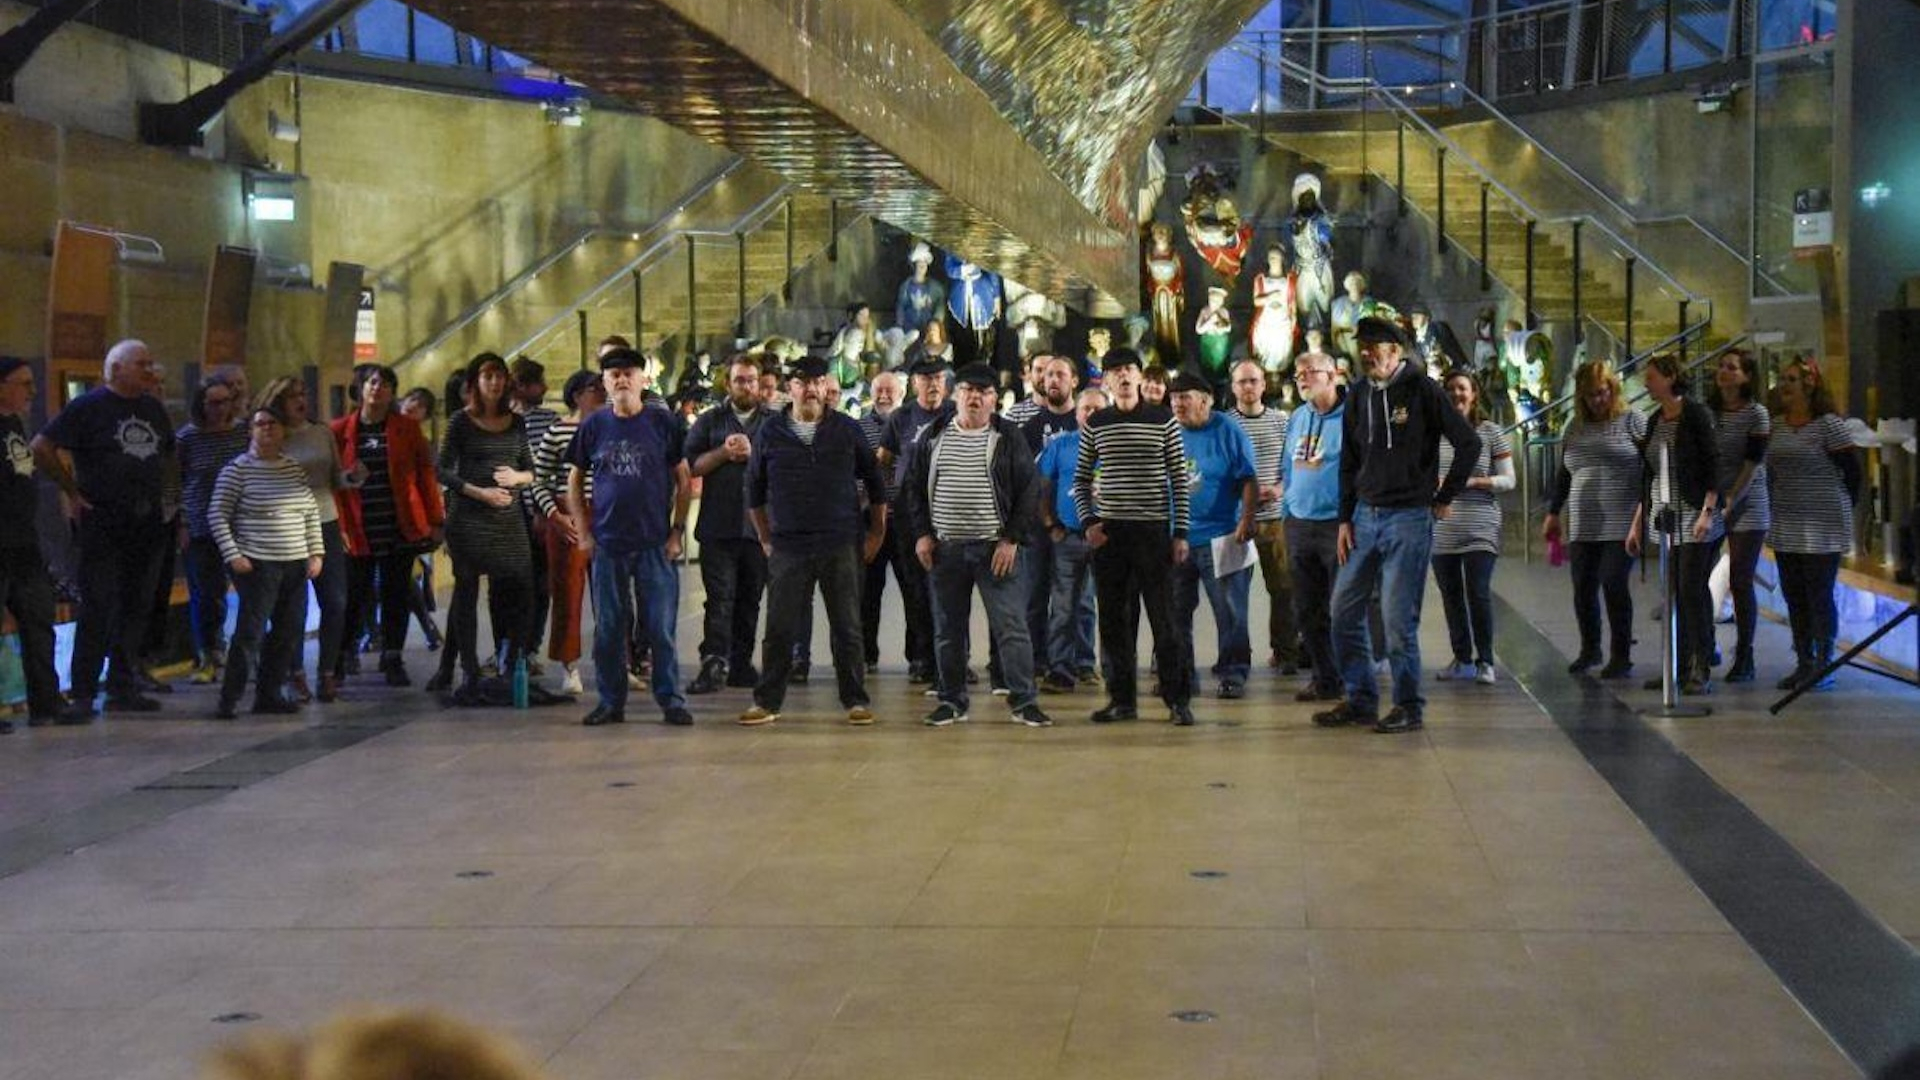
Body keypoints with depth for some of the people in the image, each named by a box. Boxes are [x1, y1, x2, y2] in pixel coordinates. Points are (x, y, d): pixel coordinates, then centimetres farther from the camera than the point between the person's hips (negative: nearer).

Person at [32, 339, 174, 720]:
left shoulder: (154, 409, 14)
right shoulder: (89, 406, -5)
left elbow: (168, 454, 28)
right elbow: (42, 448, -8)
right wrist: (73, 492, -8)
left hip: (147, 523, 6)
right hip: (102, 523, -6)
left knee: (138, 608, 8)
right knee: (99, 609, -8)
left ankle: (124, 689, 17)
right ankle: (83, 695, -4)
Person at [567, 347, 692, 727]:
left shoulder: (662, 423, 1)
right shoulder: (594, 426, 5)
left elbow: (684, 480, 4)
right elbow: (575, 481, 13)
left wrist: (677, 532, -2)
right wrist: (584, 532, 4)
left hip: (655, 543, -2)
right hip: (608, 544, 2)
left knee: (661, 627, 0)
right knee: (608, 628, 6)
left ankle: (670, 699, 8)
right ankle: (610, 701, 15)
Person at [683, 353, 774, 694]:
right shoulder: (710, 420, 12)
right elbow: (691, 464, 4)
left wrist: (753, 453, -12)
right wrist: (724, 452, -9)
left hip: (759, 525, 1)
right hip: (718, 527, -1)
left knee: (750, 599, 7)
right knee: (720, 598, -9)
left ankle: (741, 664, 14)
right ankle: (714, 663, -15)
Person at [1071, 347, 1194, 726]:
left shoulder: (1163, 421, 2)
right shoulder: (1095, 424, 6)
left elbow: (1179, 479, 2)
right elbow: (1081, 479, 13)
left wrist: (1180, 532, -3)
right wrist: (1089, 522, -1)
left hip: (1154, 531, -2)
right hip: (1109, 534, 2)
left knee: (1164, 618, -2)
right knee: (1114, 620, 5)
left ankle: (1177, 698, 4)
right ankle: (1122, 698, 14)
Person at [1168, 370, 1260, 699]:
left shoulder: (1228, 432, -3)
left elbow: (1249, 480, -4)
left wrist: (1246, 520, -13)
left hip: (1220, 537, -4)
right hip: (1175, 539, 4)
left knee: (1230, 612, -2)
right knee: (1175, 612, 8)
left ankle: (1233, 674, 5)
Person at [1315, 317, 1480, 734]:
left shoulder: (1422, 389, -7)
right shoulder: (1359, 395, 10)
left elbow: (1468, 443, -6)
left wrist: (1445, 497, -4)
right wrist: (1345, 519, 8)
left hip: (1408, 517, -6)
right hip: (1365, 516, 6)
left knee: (1398, 618, -5)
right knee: (1345, 611, 6)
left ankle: (1409, 707, 7)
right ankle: (1361, 699, 17)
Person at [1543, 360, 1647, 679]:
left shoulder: (1633, 422, 2)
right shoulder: (1575, 428, 16)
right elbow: (1563, 474, 23)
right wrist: (1553, 513, 21)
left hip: (1621, 524, -5)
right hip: (1583, 527, 5)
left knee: (1614, 584, -10)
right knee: (1583, 589, 4)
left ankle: (1621, 654, 1)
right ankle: (1590, 650, 21)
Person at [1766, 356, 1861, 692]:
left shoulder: (1829, 425, -10)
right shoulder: (1778, 429, 10)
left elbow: (1852, 470, -6)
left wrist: (1841, 509, 1)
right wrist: (1782, 507, 14)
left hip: (1821, 527, -7)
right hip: (1786, 526, 7)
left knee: (1820, 597, -4)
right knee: (1794, 598, 9)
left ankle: (1824, 664, 2)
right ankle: (1803, 662, 16)